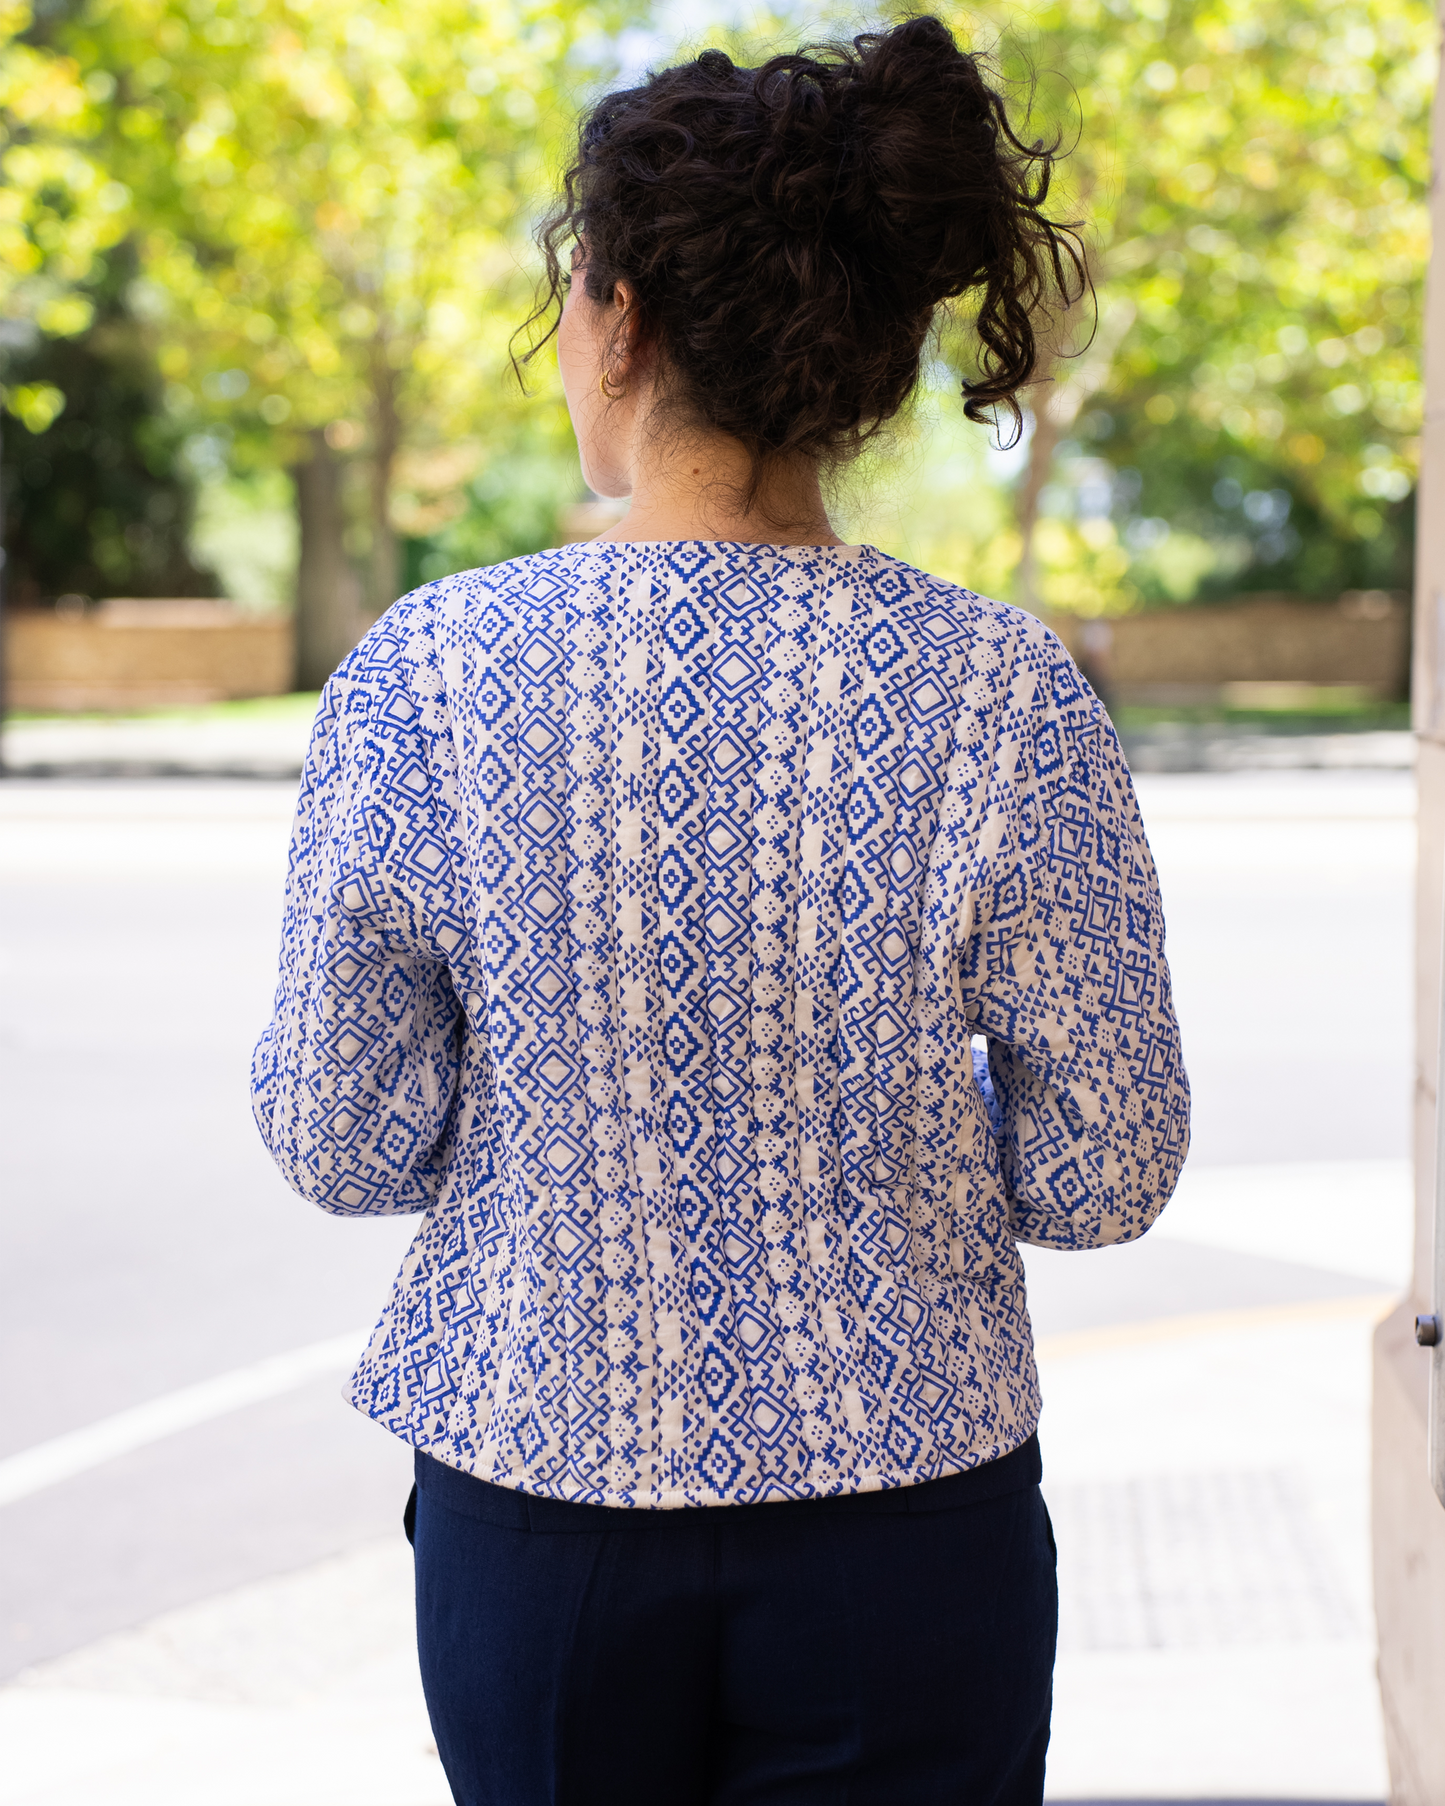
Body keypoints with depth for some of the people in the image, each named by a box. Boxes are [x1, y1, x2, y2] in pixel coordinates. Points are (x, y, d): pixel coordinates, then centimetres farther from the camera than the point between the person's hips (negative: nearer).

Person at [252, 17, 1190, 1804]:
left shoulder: (426, 674, -12)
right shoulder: (999, 696, -12)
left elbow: (339, 1140, -6)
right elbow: (1107, 1173, -7)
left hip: (536, 1508, 1)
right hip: (903, 1517, 0)